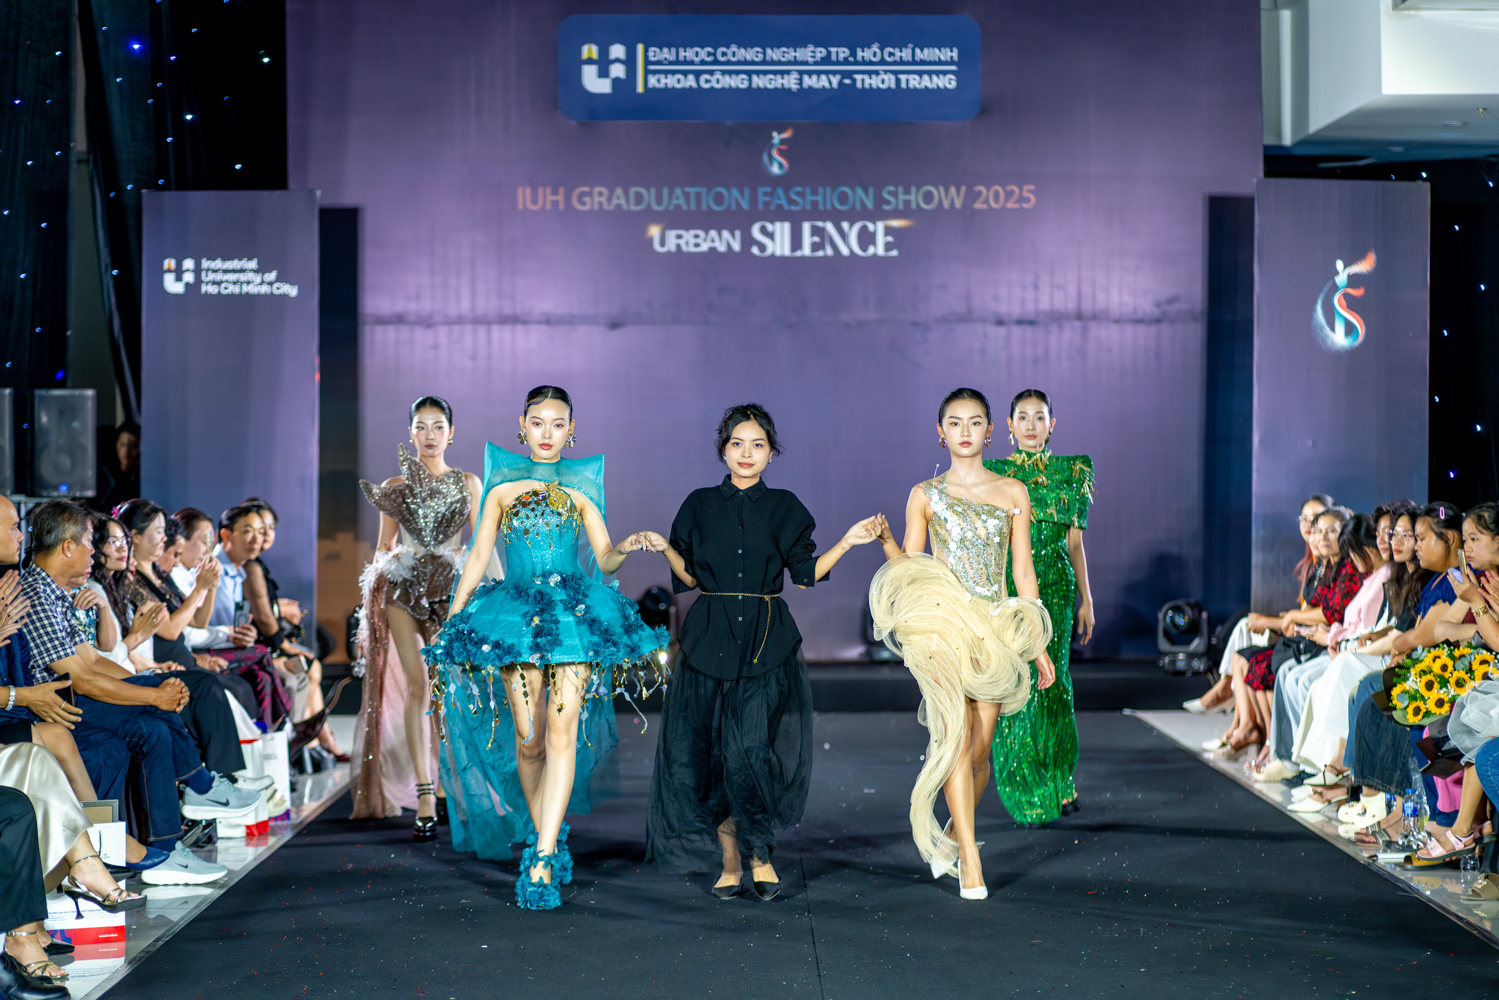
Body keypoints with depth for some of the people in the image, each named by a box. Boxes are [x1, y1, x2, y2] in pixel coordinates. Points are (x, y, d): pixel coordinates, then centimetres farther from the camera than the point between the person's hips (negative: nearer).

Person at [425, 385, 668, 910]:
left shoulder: (580, 489, 12)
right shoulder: (503, 487, 12)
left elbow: (605, 559, 8)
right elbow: (478, 557, 13)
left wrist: (625, 548, -15)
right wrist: (450, 620, 7)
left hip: (574, 611, -1)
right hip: (516, 614, 1)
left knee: (562, 731, -13)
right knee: (527, 738, -2)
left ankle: (542, 860, -16)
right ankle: (546, 838, 18)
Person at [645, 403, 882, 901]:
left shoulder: (784, 508, 7)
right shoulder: (700, 505, 9)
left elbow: (805, 574, 6)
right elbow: (690, 577, 10)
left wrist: (847, 542, -3)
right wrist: (665, 548, -7)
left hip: (767, 642, -1)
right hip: (710, 640, 1)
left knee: (750, 749, -13)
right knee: (714, 752, -2)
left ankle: (758, 851, 4)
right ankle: (729, 860, 9)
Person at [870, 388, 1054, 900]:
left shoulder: (1012, 493, 9)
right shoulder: (924, 495, 6)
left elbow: (1023, 571, 10)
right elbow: (907, 569, 8)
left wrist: (1038, 644, 8)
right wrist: (886, 541, -12)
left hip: (996, 628, 2)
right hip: (942, 625, -2)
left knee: (980, 748, 2)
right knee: (957, 735, -16)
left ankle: (949, 837, 29)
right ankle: (969, 860, -12)